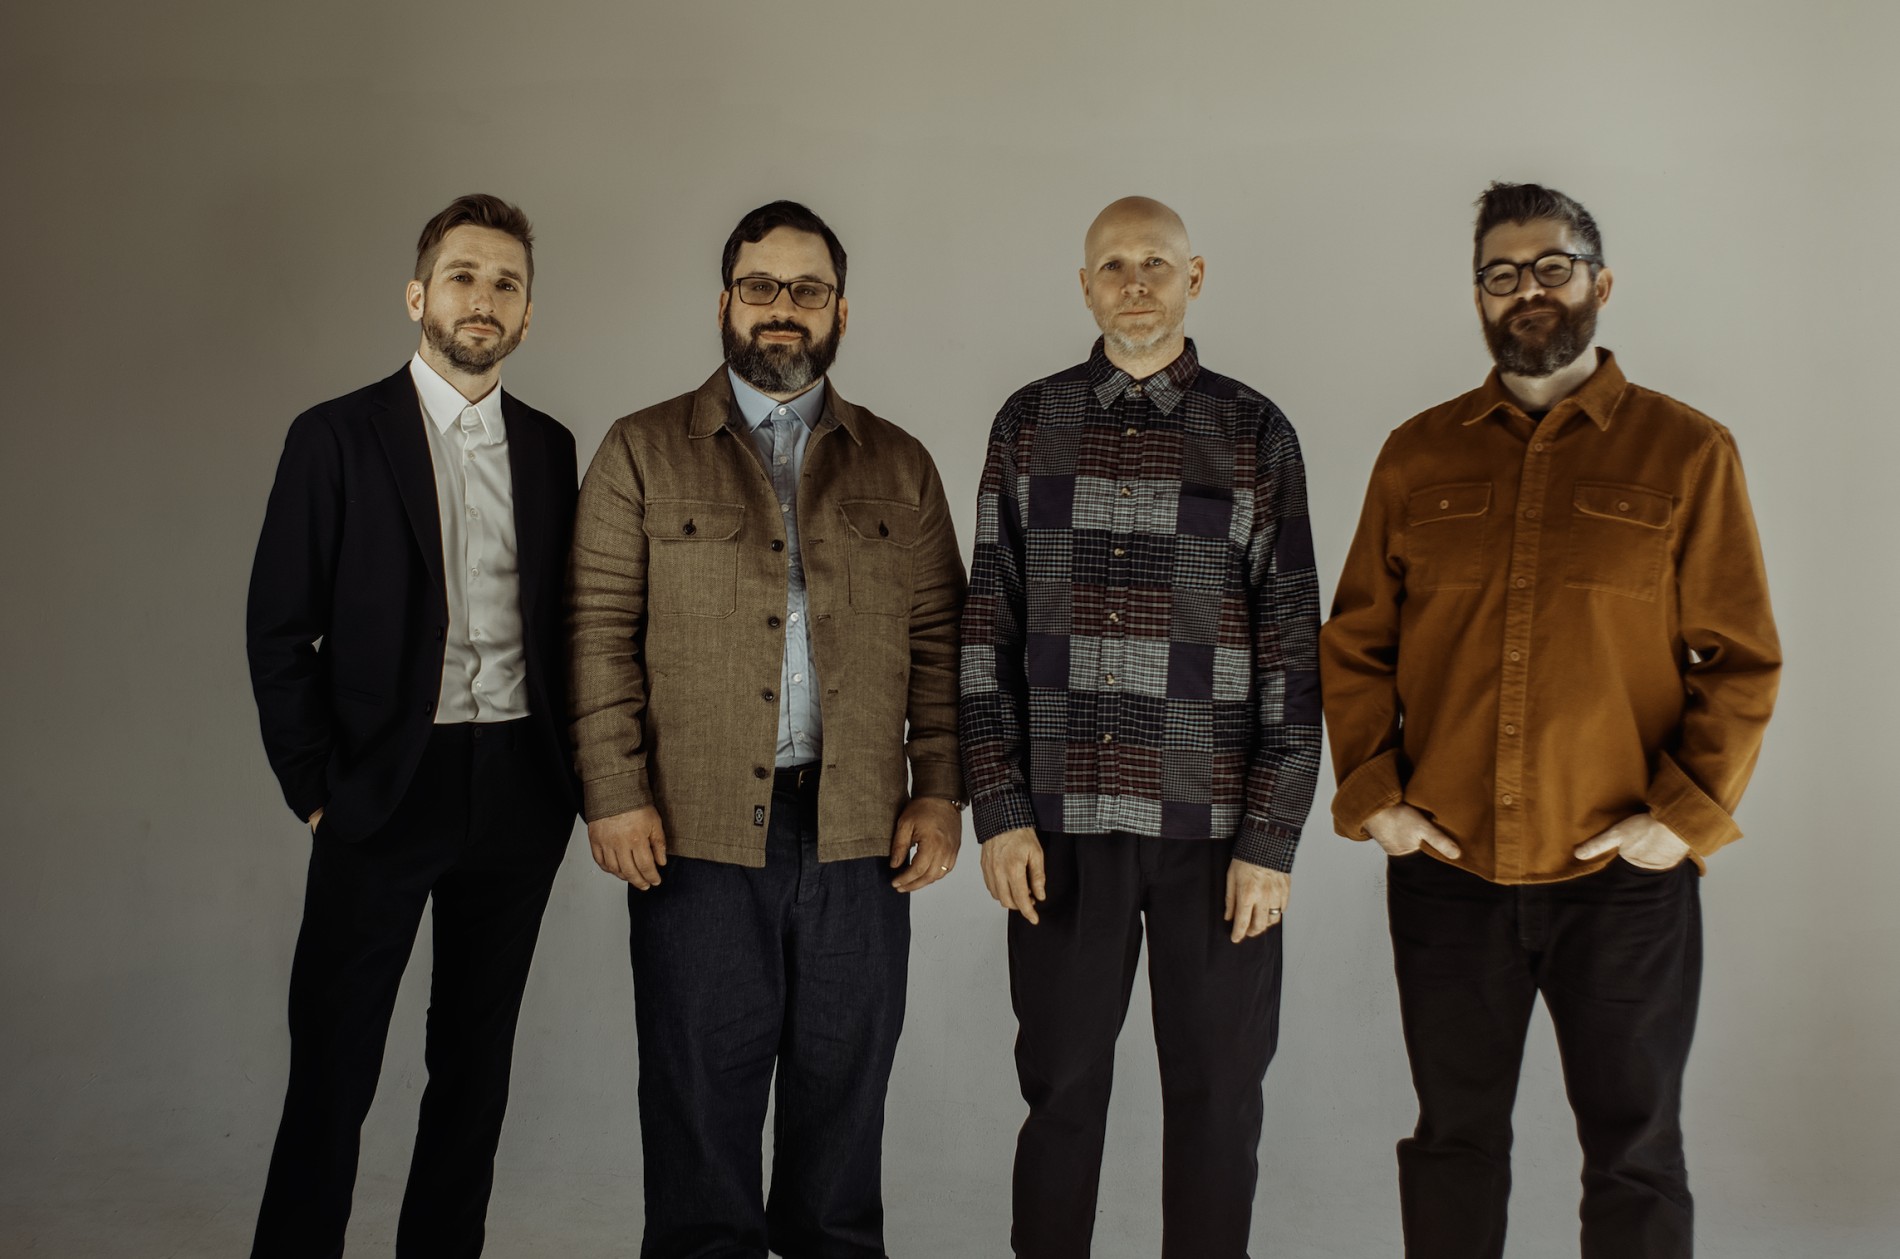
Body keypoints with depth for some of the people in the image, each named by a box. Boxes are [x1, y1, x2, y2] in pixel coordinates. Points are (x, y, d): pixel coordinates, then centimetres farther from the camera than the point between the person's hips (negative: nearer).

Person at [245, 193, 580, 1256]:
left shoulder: (550, 448, 10)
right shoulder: (337, 438, -1)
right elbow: (279, 631, -2)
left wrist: (568, 778, 4)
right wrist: (315, 790, -7)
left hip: (519, 795, 4)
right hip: (386, 789, -3)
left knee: (477, 1056, 12)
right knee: (333, 1061, 0)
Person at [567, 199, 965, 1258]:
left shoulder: (899, 465, 11)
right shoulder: (643, 452, 6)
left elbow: (940, 640, 8)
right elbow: (599, 632, 1)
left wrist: (941, 791, 0)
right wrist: (615, 795, -7)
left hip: (860, 832, 2)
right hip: (699, 831, -1)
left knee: (844, 1086, 10)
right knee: (703, 1095, 6)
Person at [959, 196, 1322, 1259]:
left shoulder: (1256, 433, 2)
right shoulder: (1030, 423, 6)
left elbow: (1293, 645, -1)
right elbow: (988, 627, 5)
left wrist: (1272, 837, -6)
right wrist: (999, 810, -2)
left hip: (1215, 824, -1)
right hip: (1061, 822, 1)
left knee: (1217, 1090, 8)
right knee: (1061, 1082, 10)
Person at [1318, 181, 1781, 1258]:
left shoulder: (1688, 453, 1)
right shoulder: (1420, 455, 7)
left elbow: (1743, 660, 0)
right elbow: (1355, 644, 9)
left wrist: (1688, 814, -9)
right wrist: (1371, 794, -2)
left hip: (1624, 877, -2)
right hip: (1444, 870, 2)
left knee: (1635, 1153, 9)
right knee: (1456, 1140, 14)